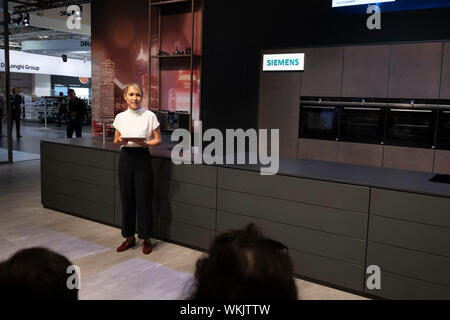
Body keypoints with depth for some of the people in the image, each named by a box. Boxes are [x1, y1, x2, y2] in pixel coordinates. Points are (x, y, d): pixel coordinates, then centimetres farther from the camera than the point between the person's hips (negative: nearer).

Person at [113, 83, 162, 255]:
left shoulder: (150, 116, -4)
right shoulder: (120, 117, 6)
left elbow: (158, 139, 0)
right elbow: (116, 141, 14)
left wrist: (145, 143, -19)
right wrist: (120, 140, -9)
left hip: (142, 158, -3)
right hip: (125, 158, 3)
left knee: (144, 199, 0)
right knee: (127, 198, 9)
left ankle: (146, 239, 15)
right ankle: (129, 237, 24)